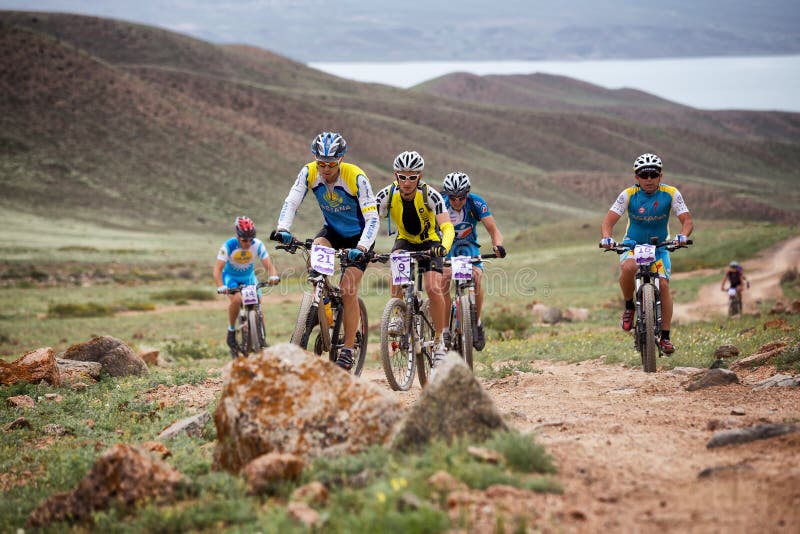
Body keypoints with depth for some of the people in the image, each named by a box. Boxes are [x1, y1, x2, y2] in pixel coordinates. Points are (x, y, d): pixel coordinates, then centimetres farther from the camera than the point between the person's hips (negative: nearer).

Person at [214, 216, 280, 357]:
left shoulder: (258, 245, -21)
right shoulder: (228, 246, -28)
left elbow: (268, 265, -24)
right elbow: (218, 269, -32)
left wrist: (273, 276, -47)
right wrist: (220, 286, -48)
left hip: (249, 276, 3)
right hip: (231, 276, -3)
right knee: (236, 299, -32)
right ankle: (231, 331, -13)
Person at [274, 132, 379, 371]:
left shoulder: (356, 178, -28)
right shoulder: (309, 173, -18)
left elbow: (372, 218, -31)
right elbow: (291, 202, -22)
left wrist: (362, 247, -46)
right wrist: (283, 228, -41)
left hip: (358, 234, -4)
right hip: (332, 230, 4)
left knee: (348, 289, -15)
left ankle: (348, 351, -7)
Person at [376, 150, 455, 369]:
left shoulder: (430, 195, -27)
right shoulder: (388, 194, -21)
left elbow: (447, 227, -36)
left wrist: (443, 247, -57)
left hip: (429, 243, -2)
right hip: (405, 241, 2)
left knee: (433, 289, -21)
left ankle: (439, 341, -3)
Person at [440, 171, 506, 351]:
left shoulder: (476, 203, -23)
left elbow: (493, 230, -27)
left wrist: (498, 245, -49)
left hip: (469, 247, 0)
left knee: (475, 278, -26)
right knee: (444, 279, -27)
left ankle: (477, 323, -8)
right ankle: (445, 330, -21)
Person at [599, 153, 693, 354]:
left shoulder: (671, 194, -14)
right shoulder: (629, 195, -16)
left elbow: (687, 220, -18)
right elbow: (608, 221, -20)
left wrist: (683, 235, -41)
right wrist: (606, 238, -41)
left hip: (659, 246, 1)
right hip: (633, 244, -1)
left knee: (663, 285, -18)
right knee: (629, 267, -34)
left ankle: (665, 336, -10)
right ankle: (629, 306, -8)